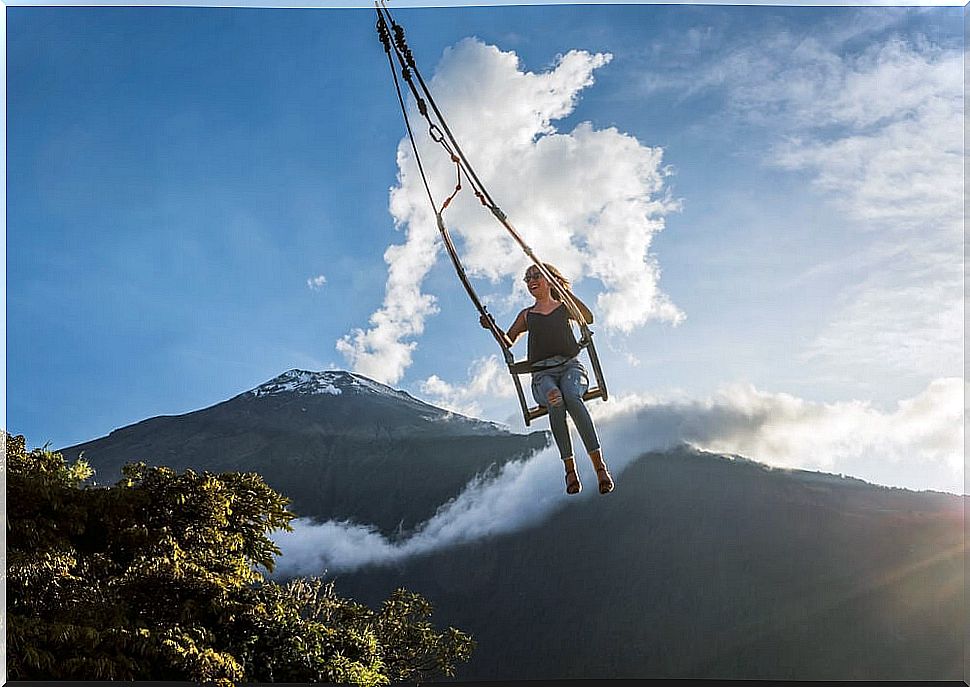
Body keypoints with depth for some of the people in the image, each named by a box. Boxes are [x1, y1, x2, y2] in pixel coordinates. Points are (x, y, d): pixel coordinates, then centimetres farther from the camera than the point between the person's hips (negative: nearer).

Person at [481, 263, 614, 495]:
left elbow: (588, 318, -1)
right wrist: (493, 328, 2)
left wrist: (565, 291, -9)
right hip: (542, 373, 1)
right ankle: (570, 468, -37)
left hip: (570, 365, -1)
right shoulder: (527, 315, 25)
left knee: (571, 397, -37)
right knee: (555, 401, -36)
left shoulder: (565, 307, 19)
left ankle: (600, 465, -41)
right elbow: (508, 341, 22)